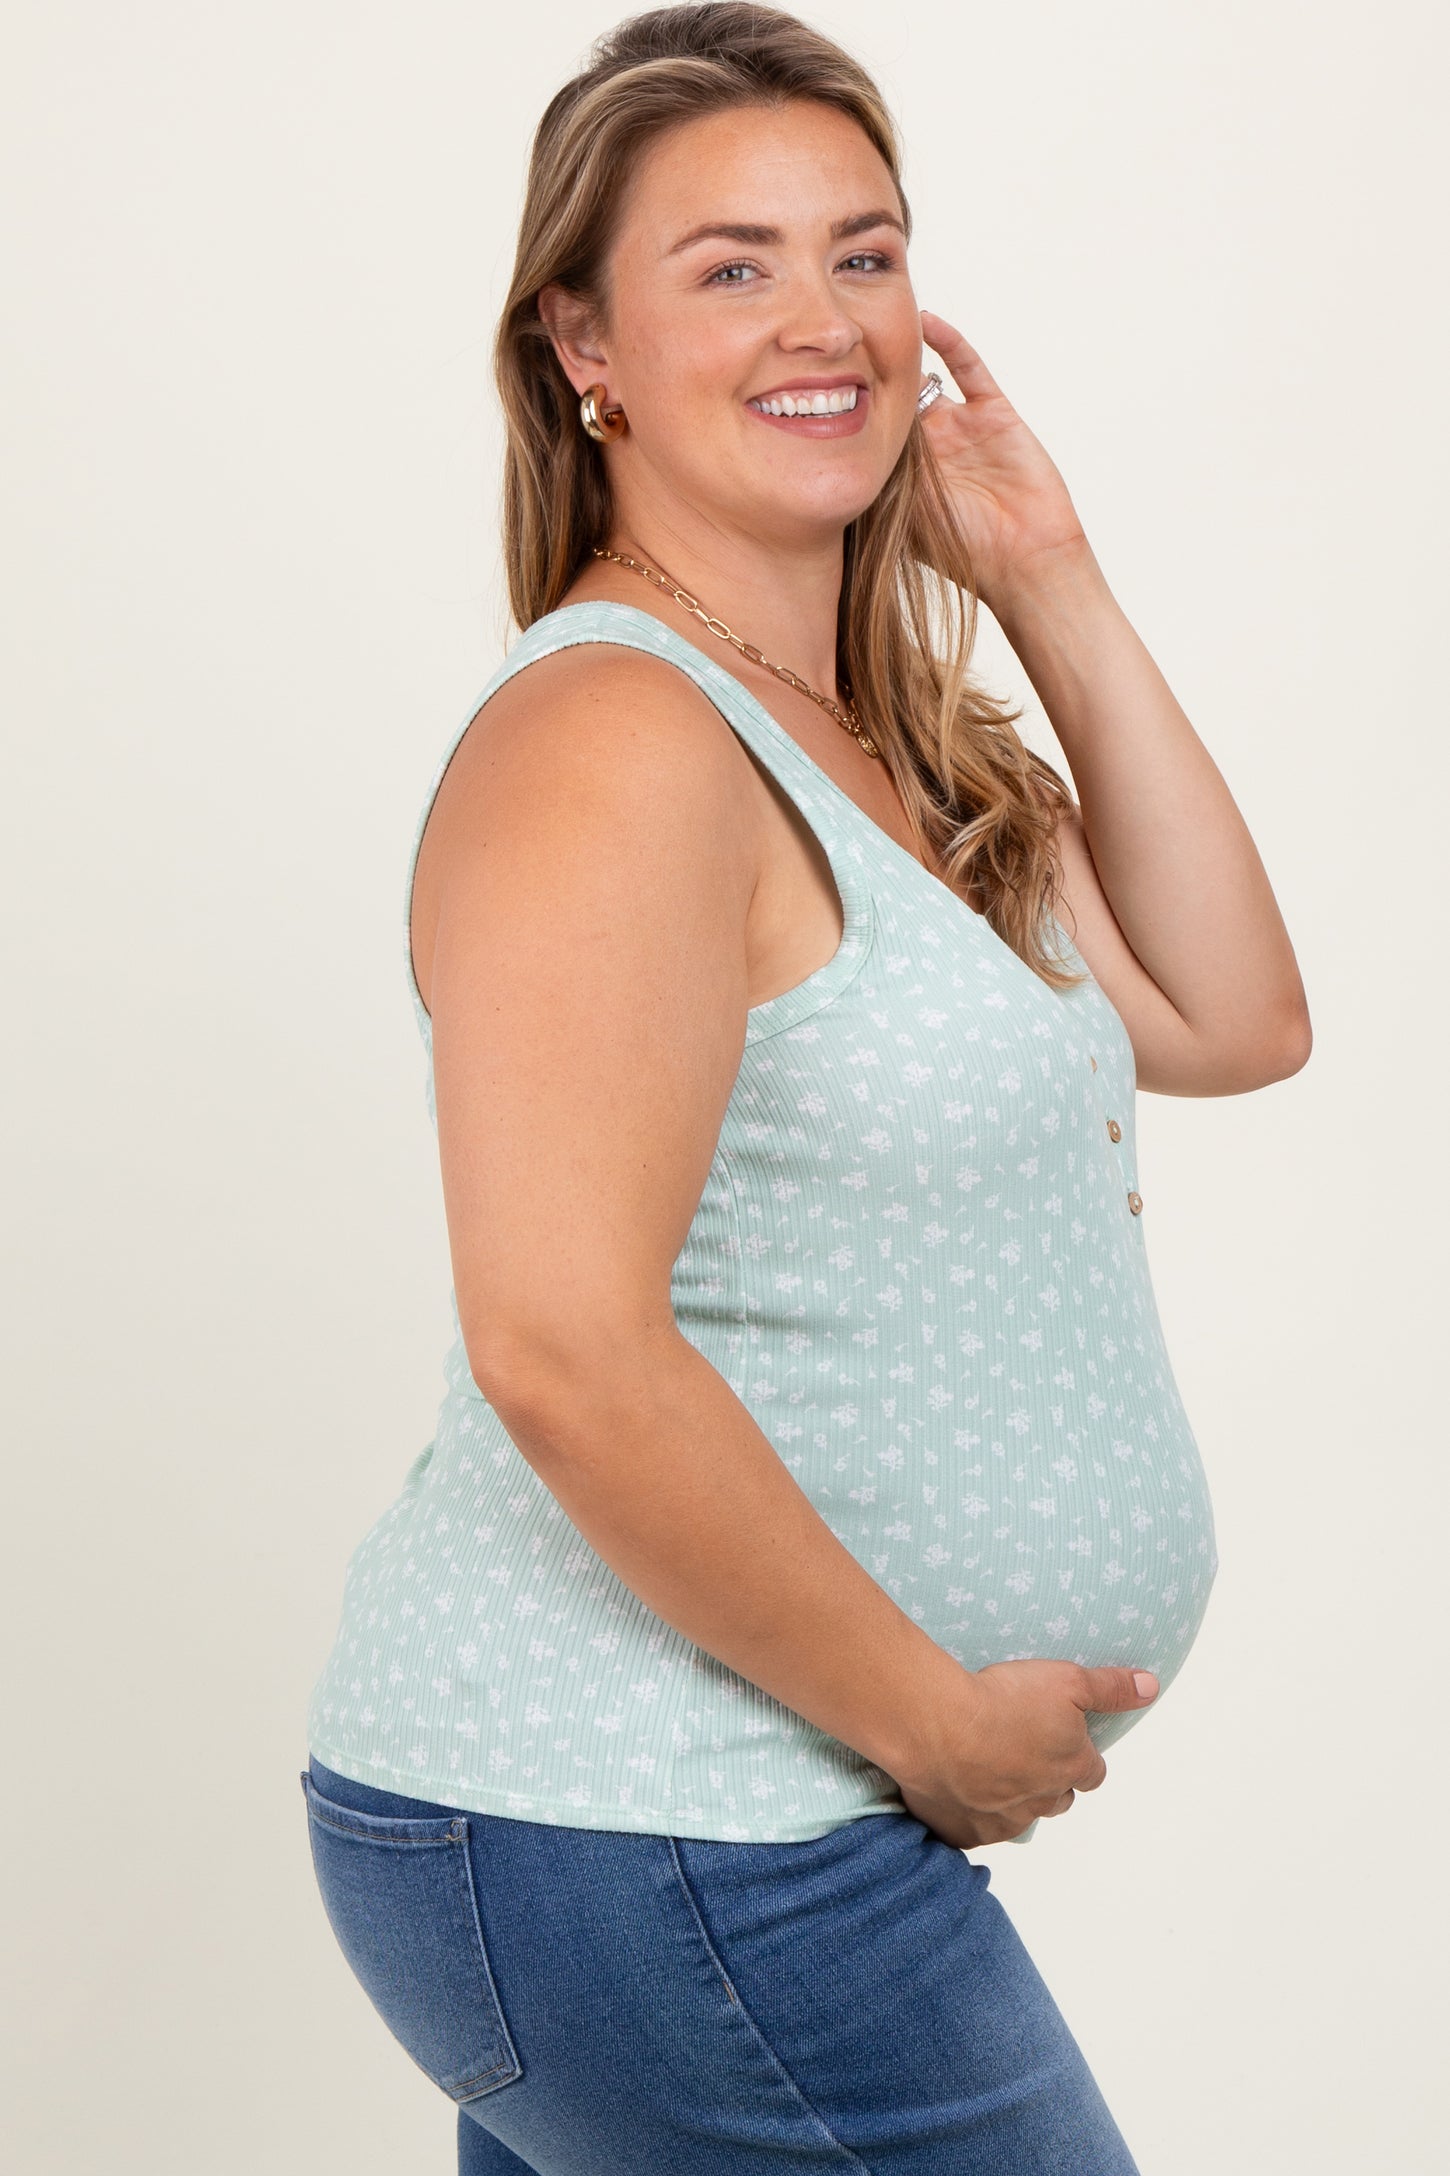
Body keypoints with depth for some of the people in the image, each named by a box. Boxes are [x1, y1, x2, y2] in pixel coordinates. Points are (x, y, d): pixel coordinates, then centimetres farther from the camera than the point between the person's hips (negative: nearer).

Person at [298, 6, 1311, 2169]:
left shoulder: (860, 748, 12)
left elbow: (1231, 1019, 10)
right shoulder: (612, 739, -18)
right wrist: (933, 1719, -18)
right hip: (648, 1851, -9)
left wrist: (1056, 593, 4)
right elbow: (563, 1348, -27)